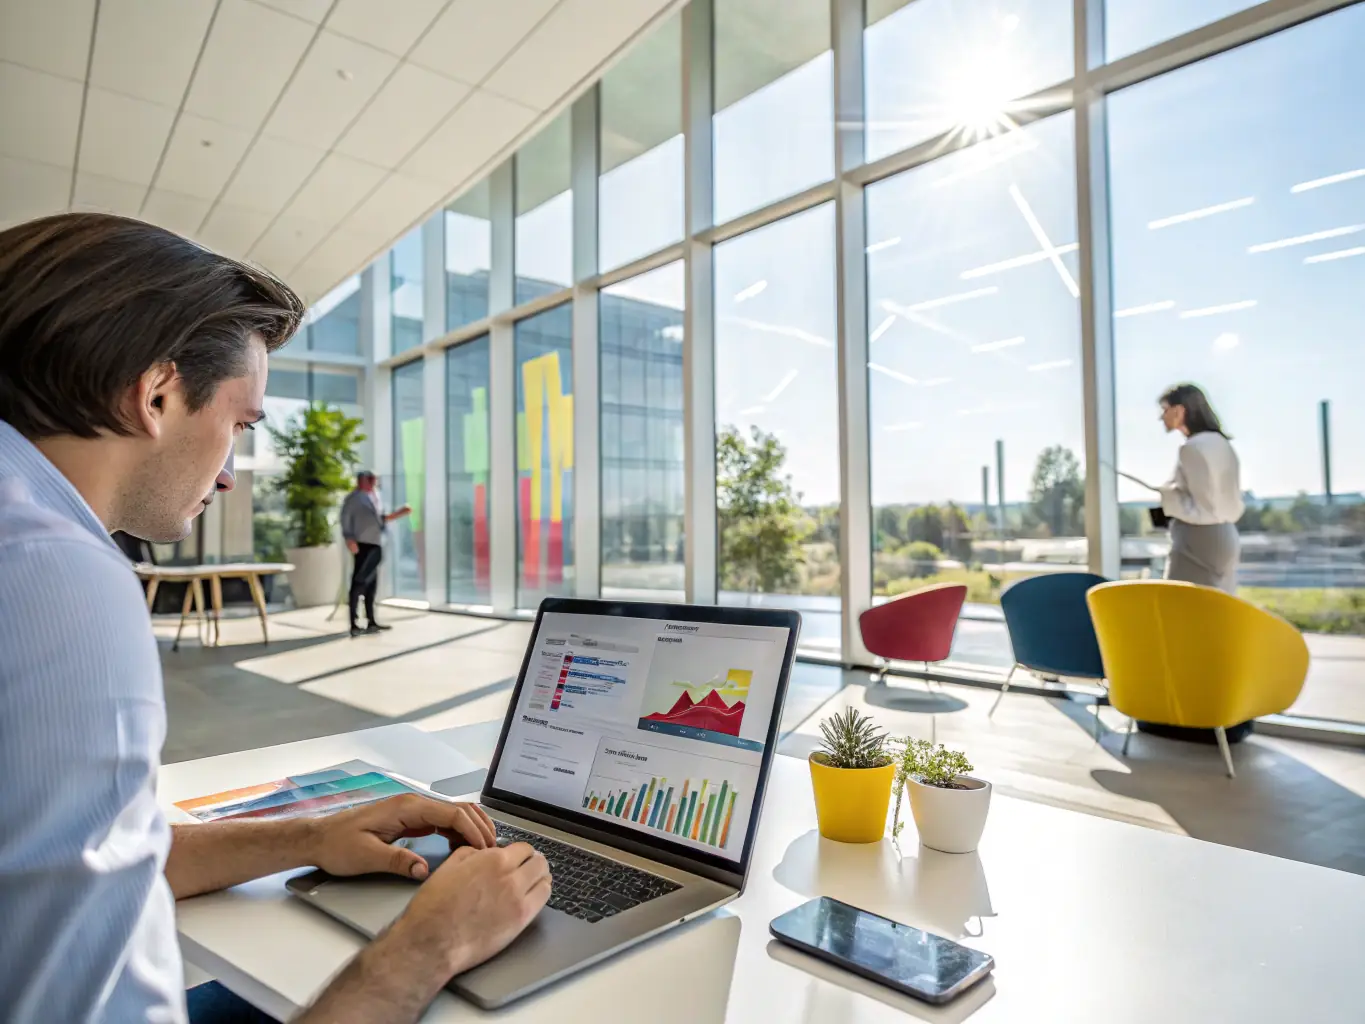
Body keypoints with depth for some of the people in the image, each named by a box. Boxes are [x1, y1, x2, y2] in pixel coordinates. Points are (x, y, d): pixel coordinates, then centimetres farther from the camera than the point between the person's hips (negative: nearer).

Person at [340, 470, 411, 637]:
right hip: (363, 544, -8)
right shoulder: (355, 497, -5)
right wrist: (349, 539, -23)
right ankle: (354, 625, -7)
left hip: (375, 545, 8)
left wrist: (399, 513, 16)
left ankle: (371, 623, 20)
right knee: (359, 583, -9)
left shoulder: (374, 496, 19)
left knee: (371, 584, 12)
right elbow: (345, 518, -13)